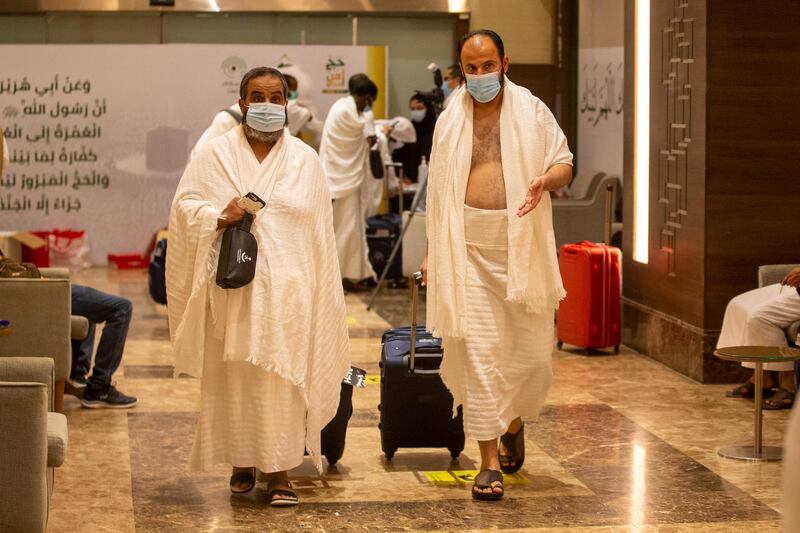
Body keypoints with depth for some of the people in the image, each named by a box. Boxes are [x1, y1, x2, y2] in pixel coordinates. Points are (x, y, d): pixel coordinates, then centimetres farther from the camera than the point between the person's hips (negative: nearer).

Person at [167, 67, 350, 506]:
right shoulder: (216, 154, 6)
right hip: (232, 285, 0)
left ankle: (279, 470, 0)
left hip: (285, 288, 0)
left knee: (281, 378, -5)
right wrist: (220, 217, -16)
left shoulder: (305, 160, 8)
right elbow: (184, 205, 3)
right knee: (234, 377, 4)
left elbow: (318, 231, 8)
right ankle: (241, 461, 18)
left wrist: (319, 290, 3)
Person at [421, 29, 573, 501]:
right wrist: (433, 252, 11)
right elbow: (440, 191, 14)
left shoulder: (532, 111, 4)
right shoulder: (451, 121, 9)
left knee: (533, 352, 2)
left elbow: (564, 163, 7)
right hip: (468, 250, 0)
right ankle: (490, 463, 1)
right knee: (477, 353, -4)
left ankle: (513, 423, 34)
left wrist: (545, 181, -17)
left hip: (522, 248, 0)